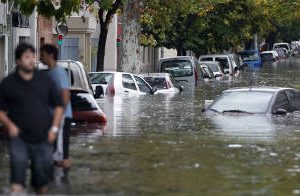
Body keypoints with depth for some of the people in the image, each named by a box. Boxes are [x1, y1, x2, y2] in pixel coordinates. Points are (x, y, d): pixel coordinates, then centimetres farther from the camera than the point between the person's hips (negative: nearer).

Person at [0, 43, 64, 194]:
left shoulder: (45, 80, 6)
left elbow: (58, 105, 12)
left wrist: (54, 128, 1)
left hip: (43, 139, 3)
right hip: (19, 138, -3)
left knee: (42, 182, 12)